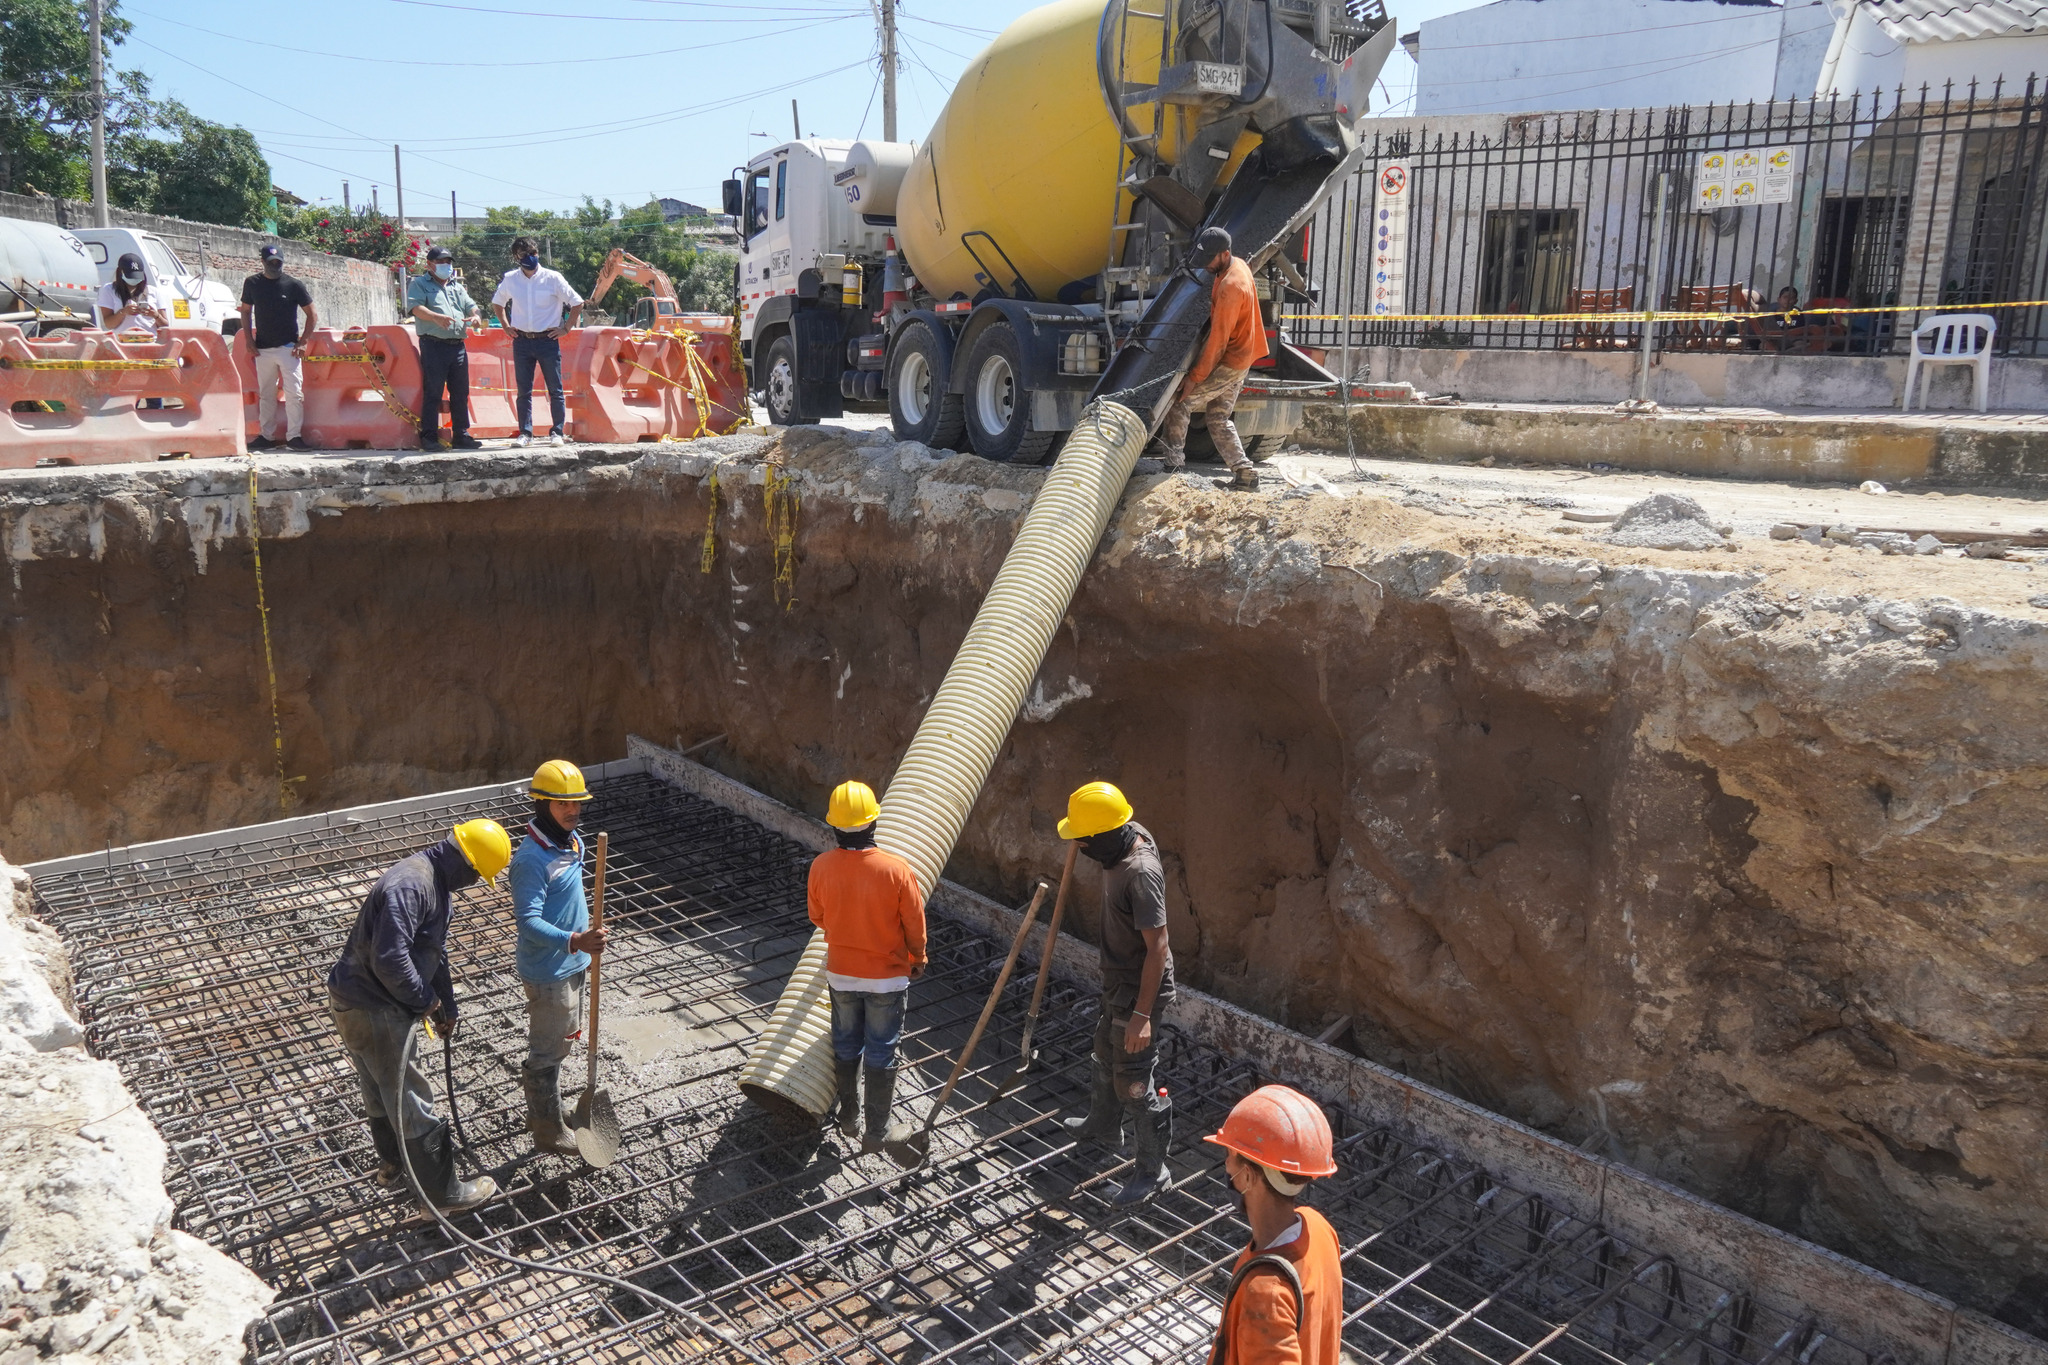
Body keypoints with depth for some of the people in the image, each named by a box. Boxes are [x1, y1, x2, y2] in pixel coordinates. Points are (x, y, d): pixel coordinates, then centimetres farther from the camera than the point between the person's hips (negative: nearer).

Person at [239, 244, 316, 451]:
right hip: (262, 349, 3)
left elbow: (312, 315, 2)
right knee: (265, 394, 9)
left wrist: (302, 342, -4)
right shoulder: (252, 284, 6)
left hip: (288, 348, -3)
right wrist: (249, 340, 6)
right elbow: (246, 311, 16)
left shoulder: (294, 285, -2)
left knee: (294, 392, -8)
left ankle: (294, 435, -3)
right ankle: (264, 435, 15)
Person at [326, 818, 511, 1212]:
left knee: (382, 1089, 26)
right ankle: (443, 1190, 11)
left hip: (378, 1003, 10)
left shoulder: (438, 884, 6)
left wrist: (446, 1006, 20)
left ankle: (393, 1164, 45)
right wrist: (424, 1000, -17)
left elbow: (435, 951, 18)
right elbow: (390, 960, -33)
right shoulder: (409, 886, -28)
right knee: (409, 1099, 0)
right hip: (369, 1009, -10)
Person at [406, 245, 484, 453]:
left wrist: (476, 316, -7)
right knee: (432, 393, -6)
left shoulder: (457, 288, 25)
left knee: (460, 393, 6)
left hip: (458, 346, 6)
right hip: (434, 345, -6)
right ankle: (428, 438, -4)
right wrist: (436, 317, -28)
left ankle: (461, 436, 12)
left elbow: (472, 306, 19)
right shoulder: (419, 284, 7)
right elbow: (415, 307, -9)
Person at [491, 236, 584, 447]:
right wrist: (506, 326, 13)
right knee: (523, 390, 4)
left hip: (547, 340, -3)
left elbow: (577, 303, 2)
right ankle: (525, 433, 9)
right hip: (521, 341, 3)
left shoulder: (552, 278, -4)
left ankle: (558, 432, 7)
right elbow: (497, 302, 23)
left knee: (555, 389, 0)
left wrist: (565, 328, -2)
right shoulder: (510, 280, 5)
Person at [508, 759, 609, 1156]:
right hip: (548, 971, -9)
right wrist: (573, 941, -45)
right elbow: (528, 921, -32)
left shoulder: (572, 842, 2)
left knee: (559, 1042, 23)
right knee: (548, 1052, 6)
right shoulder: (531, 860, -26)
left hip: (572, 963, 9)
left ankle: (539, 1111, 42)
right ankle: (549, 1131, 22)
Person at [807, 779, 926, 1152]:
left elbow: (817, 917, 1)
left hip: (841, 974, 2)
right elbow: (915, 926, -11)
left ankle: (849, 1117, 37)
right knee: (881, 1054, 13)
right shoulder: (897, 870, -24)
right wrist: (918, 960, 8)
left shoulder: (821, 866, -16)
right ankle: (876, 1132, 22)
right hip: (887, 977, -2)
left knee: (846, 1046, 22)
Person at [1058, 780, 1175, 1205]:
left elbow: (1157, 948, -30)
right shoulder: (1132, 836, -6)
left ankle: (1152, 1171, 20)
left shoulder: (1141, 873, -33)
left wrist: (1142, 1015, -28)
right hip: (1116, 983, 10)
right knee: (1106, 1054, 29)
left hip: (1139, 991, -10)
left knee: (1134, 1080, 3)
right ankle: (1104, 1125, 53)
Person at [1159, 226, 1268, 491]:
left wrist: (1195, 377, -21)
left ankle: (1174, 460, 2)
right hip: (1240, 359, 10)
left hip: (1229, 362, -10)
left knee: (1179, 401, -5)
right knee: (1218, 419, 12)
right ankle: (1244, 472, 9)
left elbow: (1218, 340, -25)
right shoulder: (1238, 266, 5)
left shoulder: (1230, 286, -26)